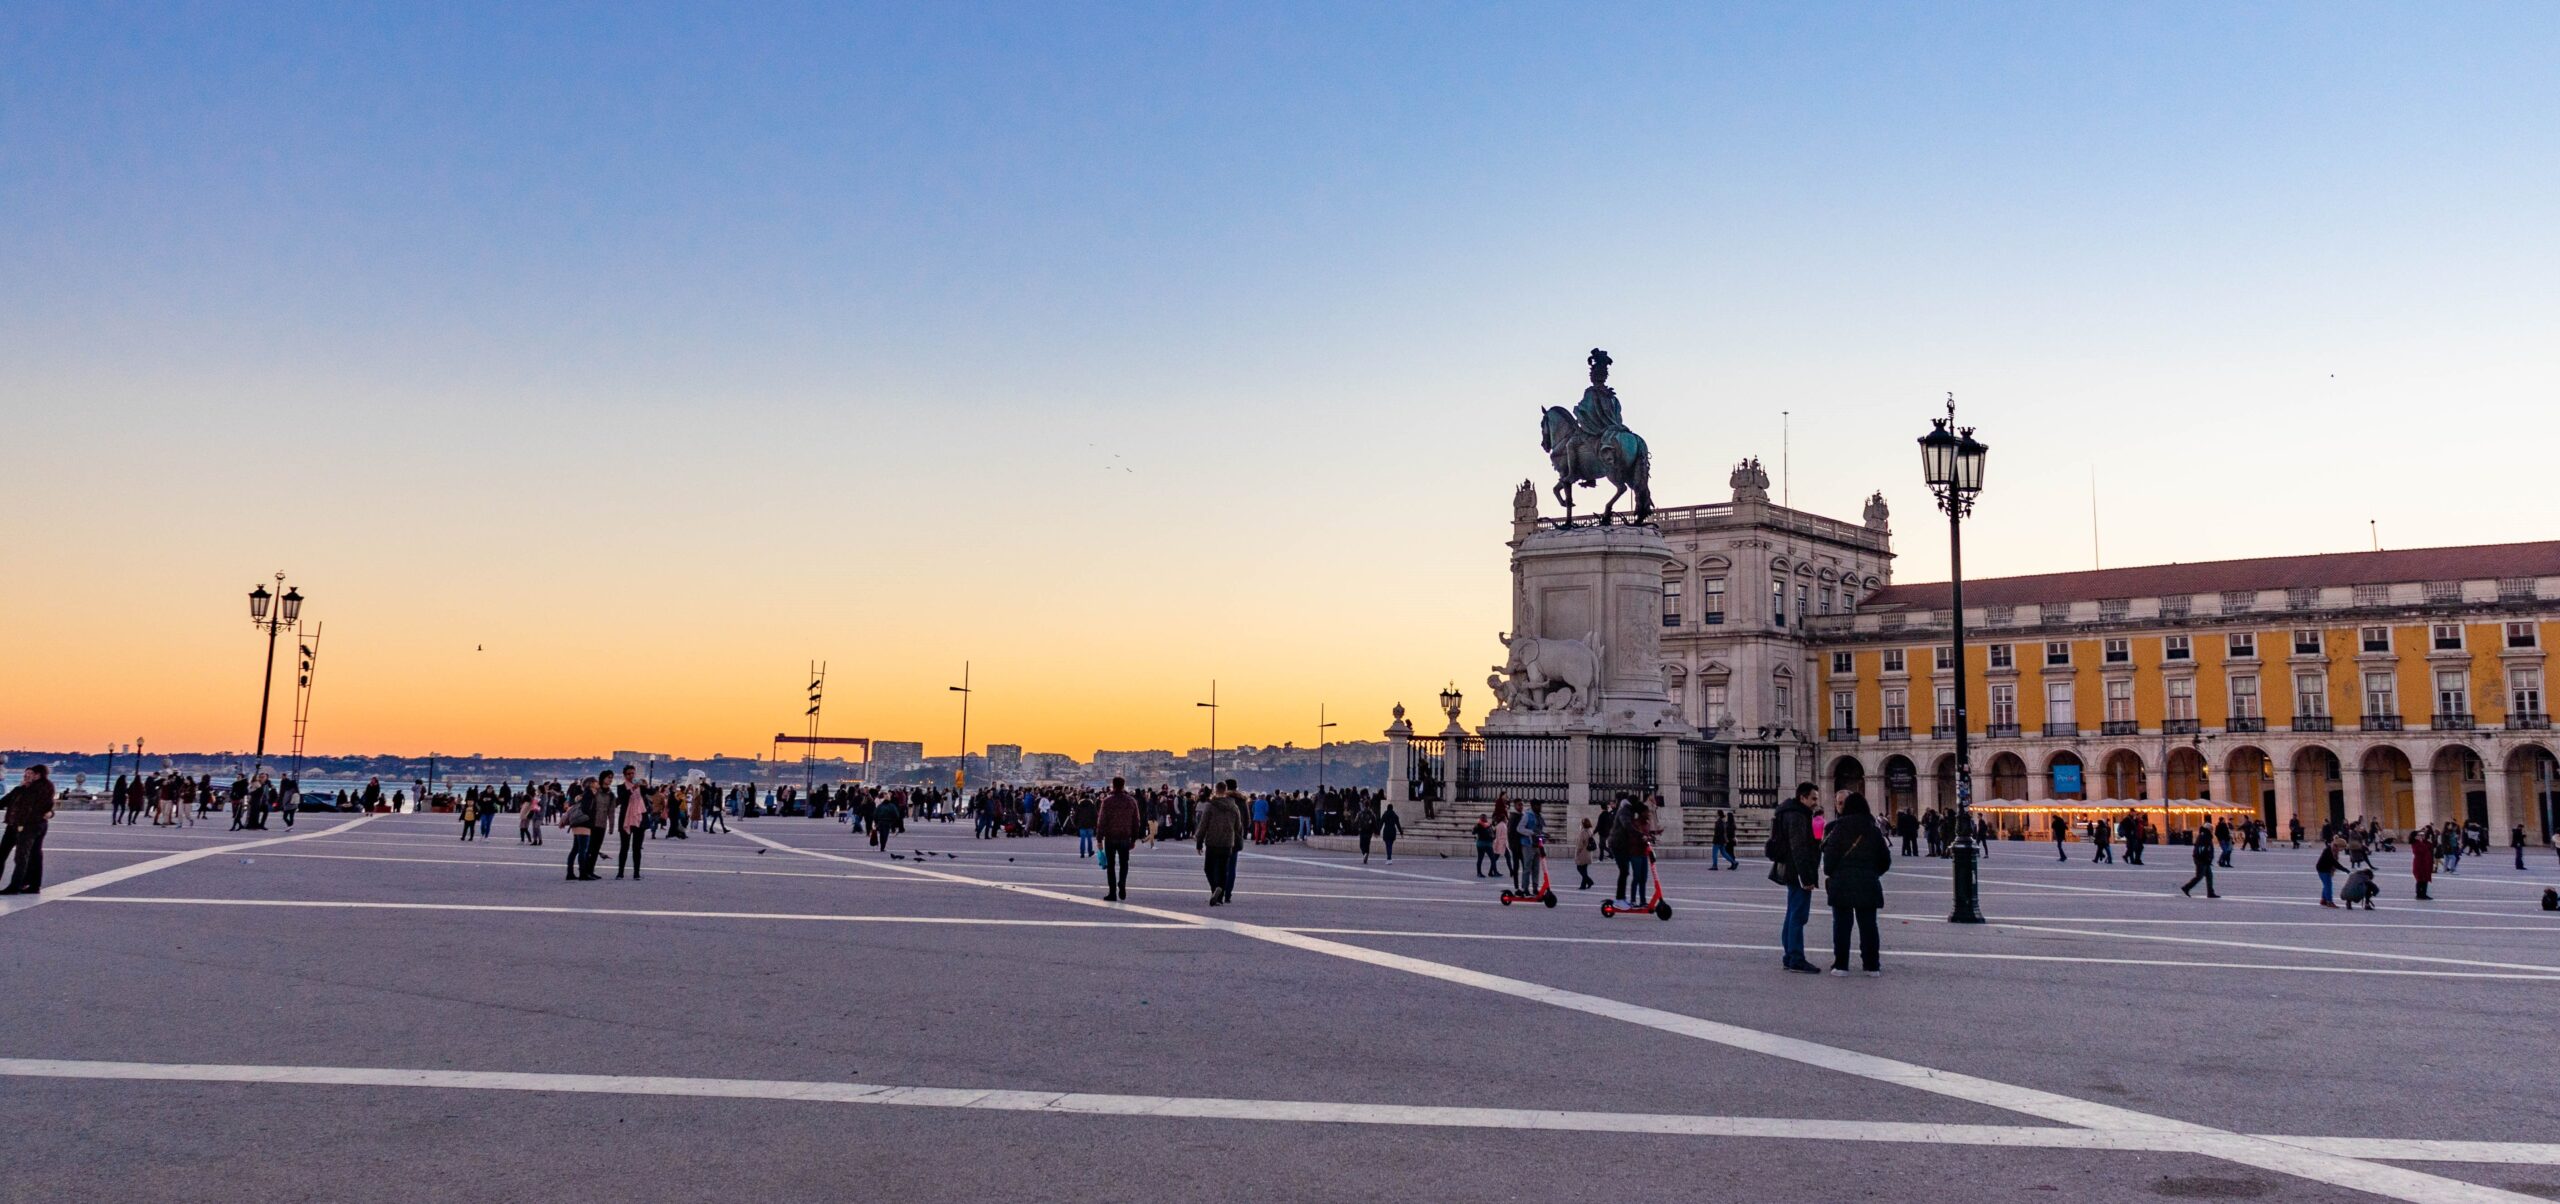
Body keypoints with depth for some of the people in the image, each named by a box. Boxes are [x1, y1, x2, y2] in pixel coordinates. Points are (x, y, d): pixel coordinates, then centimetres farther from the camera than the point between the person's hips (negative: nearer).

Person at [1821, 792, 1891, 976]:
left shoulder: (1839, 828, -7)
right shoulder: (1874, 830, 6)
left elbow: (1830, 855, -10)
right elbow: (1885, 860, 10)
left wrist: (1829, 874, 5)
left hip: (1842, 883, -3)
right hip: (1867, 883, 3)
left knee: (1841, 924, 3)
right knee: (1868, 924, 8)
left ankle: (1840, 965, 4)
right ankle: (1871, 965, 10)